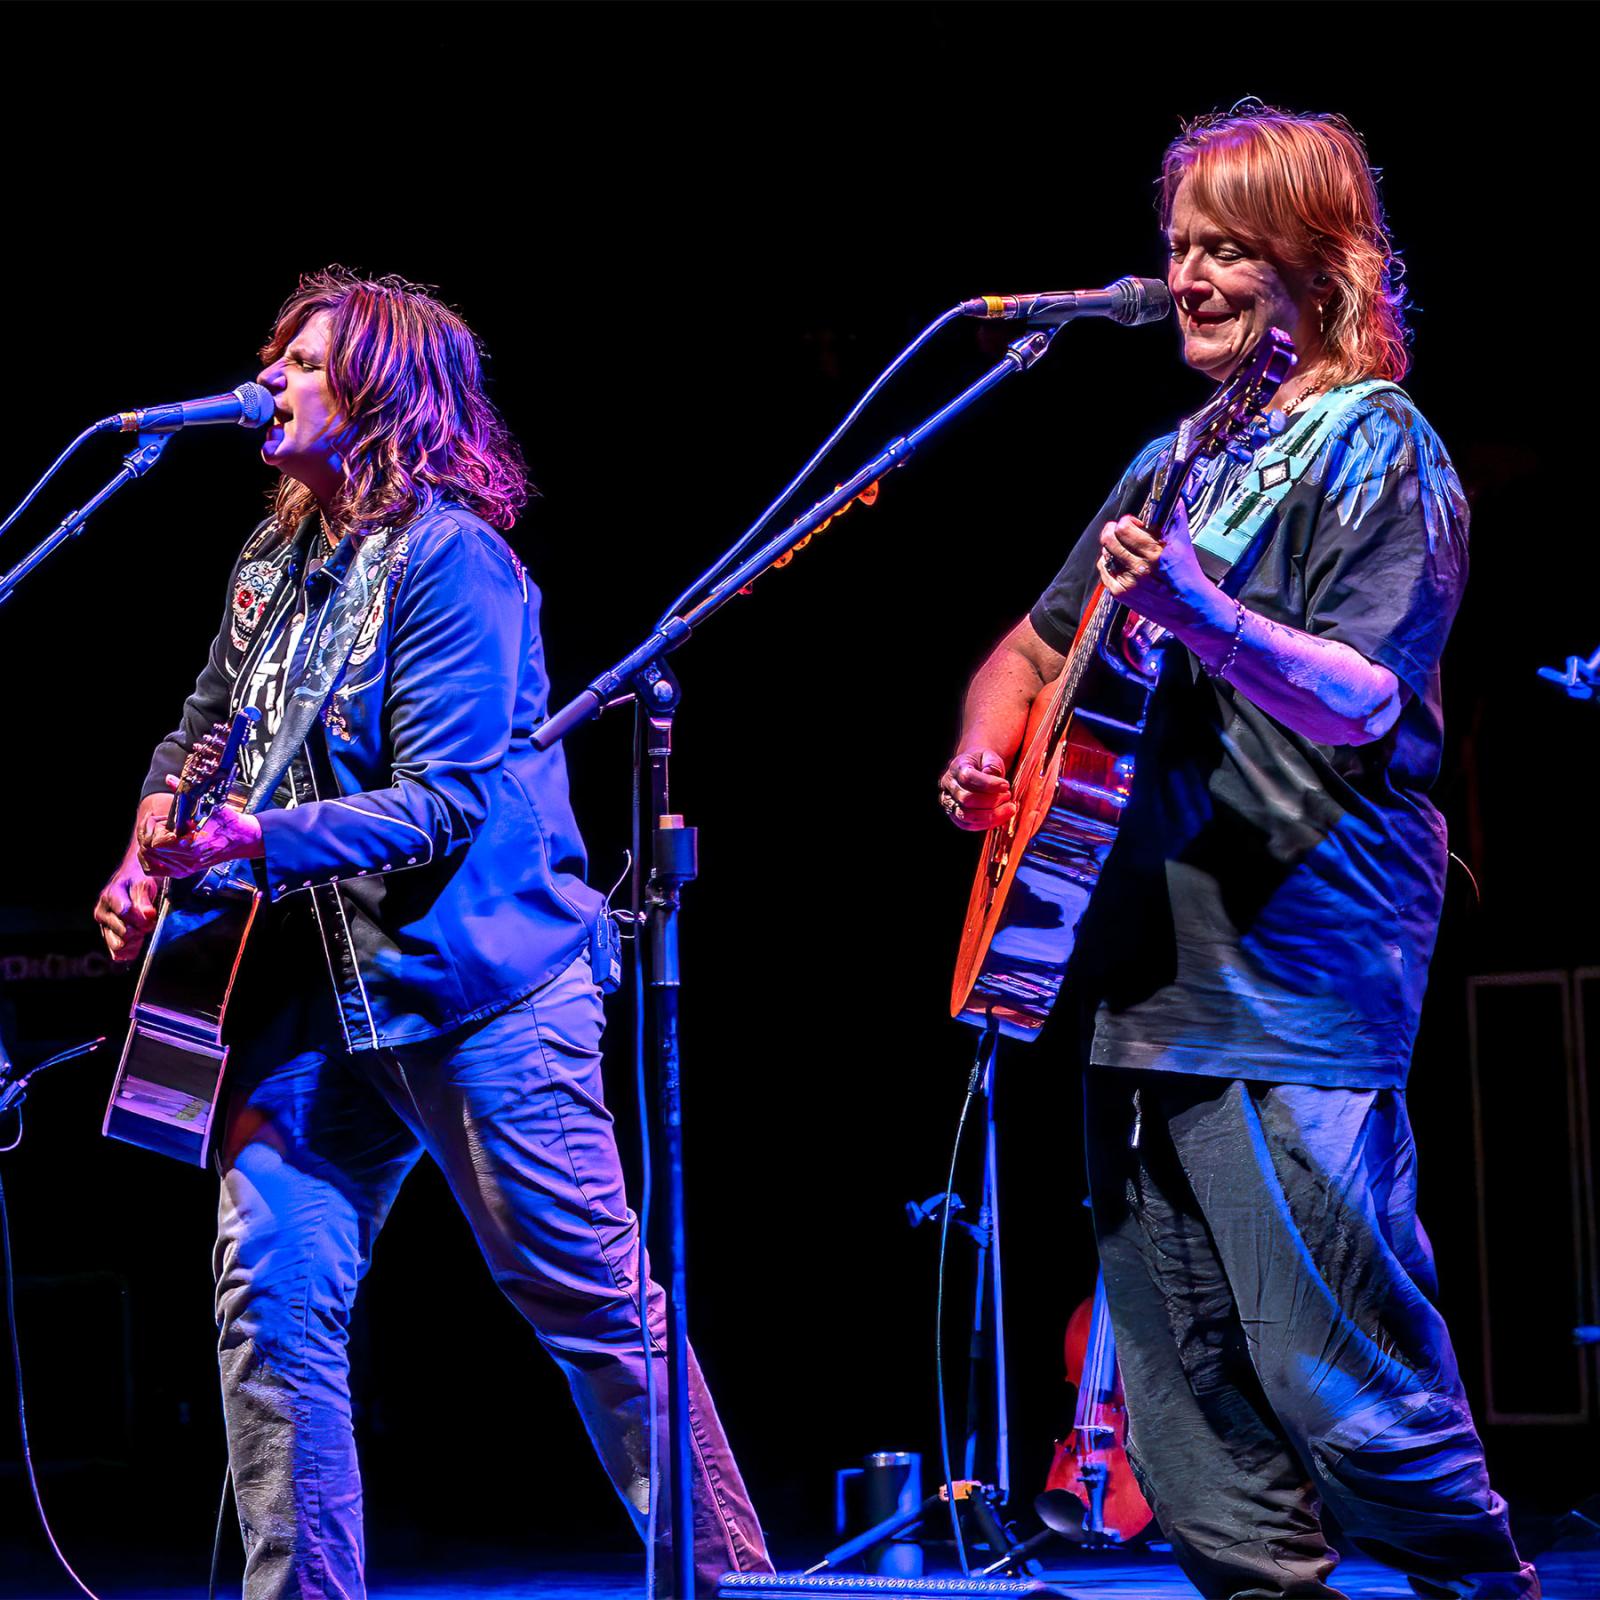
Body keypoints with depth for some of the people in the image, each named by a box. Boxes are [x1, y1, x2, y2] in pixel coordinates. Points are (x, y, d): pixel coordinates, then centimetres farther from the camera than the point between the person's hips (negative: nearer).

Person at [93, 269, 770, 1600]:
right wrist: (150, 862, 6)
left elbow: (442, 804, -17)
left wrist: (253, 840, -25)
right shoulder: (272, 567, 13)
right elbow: (198, 737, 26)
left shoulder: (448, 556, -10)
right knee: (269, 1286, -4)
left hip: (475, 987, -7)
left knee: (595, 1297, -1)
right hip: (312, 994, 7)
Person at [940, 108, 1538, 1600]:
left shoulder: (1382, 456, -5)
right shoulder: (1180, 462, 19)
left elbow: (1360, 703, -19)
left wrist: (1206, 619, -37)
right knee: (1186, 1404, 9)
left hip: (1297, 982, -8)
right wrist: (986, 760, 9)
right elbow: (1035, 648, 29)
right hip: (1145, 971, 8)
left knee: (1341, 1391, -10)